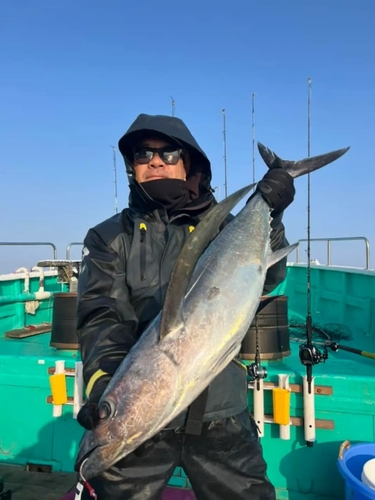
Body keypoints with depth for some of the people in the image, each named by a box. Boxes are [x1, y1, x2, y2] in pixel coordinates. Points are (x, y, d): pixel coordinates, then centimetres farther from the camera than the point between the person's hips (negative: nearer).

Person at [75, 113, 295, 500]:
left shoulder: (220, 227, 6)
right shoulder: (109, 237, 3)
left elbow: (266, 278, -7)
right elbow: (101, 315, -9)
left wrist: (268, 218, -21)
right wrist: (104, 377, -26)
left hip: (220, 414, 1)